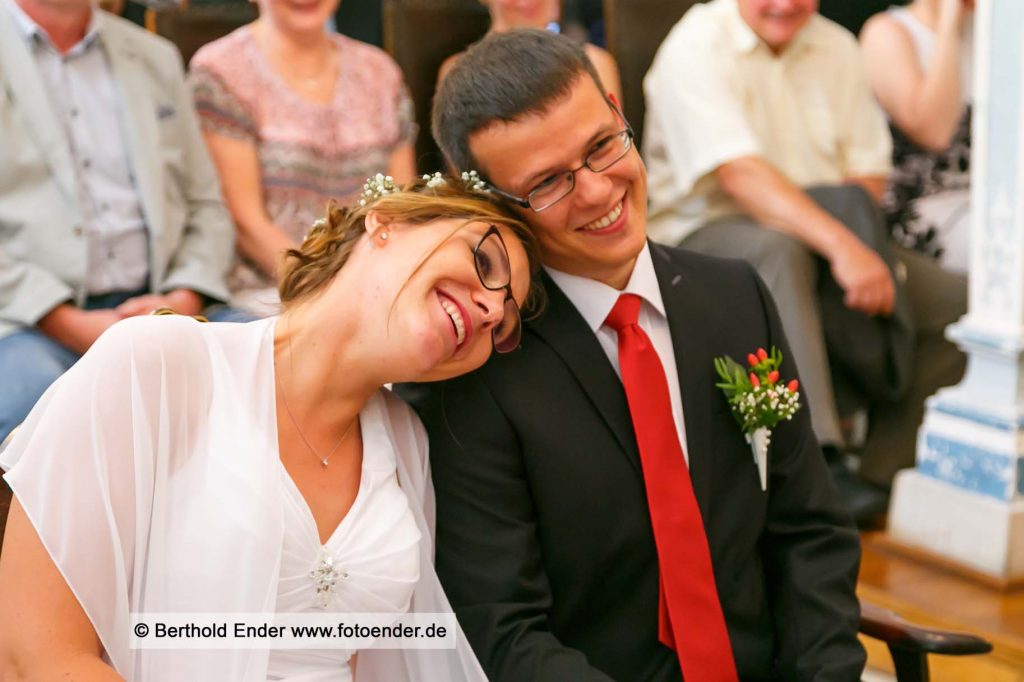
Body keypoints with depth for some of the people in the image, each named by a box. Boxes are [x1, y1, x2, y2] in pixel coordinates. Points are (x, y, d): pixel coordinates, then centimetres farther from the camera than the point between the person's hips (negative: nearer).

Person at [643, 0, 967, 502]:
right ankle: (820, 461, -43)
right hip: (706, 233, -6)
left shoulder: (835, 48, 12)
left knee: (961, 303, -11)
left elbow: (869, 173, 7)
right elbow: (739, 172, -24)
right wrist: (842, 244, -36)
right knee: (779, 250, -40)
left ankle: (884, 470, -11)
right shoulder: (695, 47, -9)